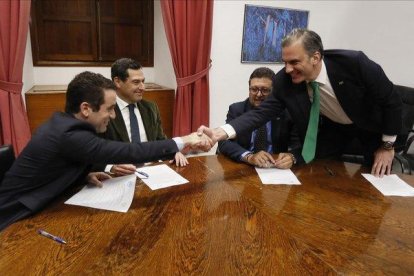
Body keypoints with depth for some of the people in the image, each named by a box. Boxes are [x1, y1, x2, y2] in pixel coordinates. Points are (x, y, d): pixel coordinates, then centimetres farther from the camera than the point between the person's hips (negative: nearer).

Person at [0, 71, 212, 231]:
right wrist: (181, 142, -27)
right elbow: (128, 152, -32)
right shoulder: (69, 135, -29)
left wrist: (85, 174, -6)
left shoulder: (63, 123, 0)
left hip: (31, 209, 8)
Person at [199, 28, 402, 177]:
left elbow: (392, 100, -21)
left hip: (372, 125, -1)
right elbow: (262, 113, -28)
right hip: (332, 126, 2)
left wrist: (387, 145, -14)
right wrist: (221, 132, -43)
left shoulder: (354, 63, -35)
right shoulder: (285, 81, -28)